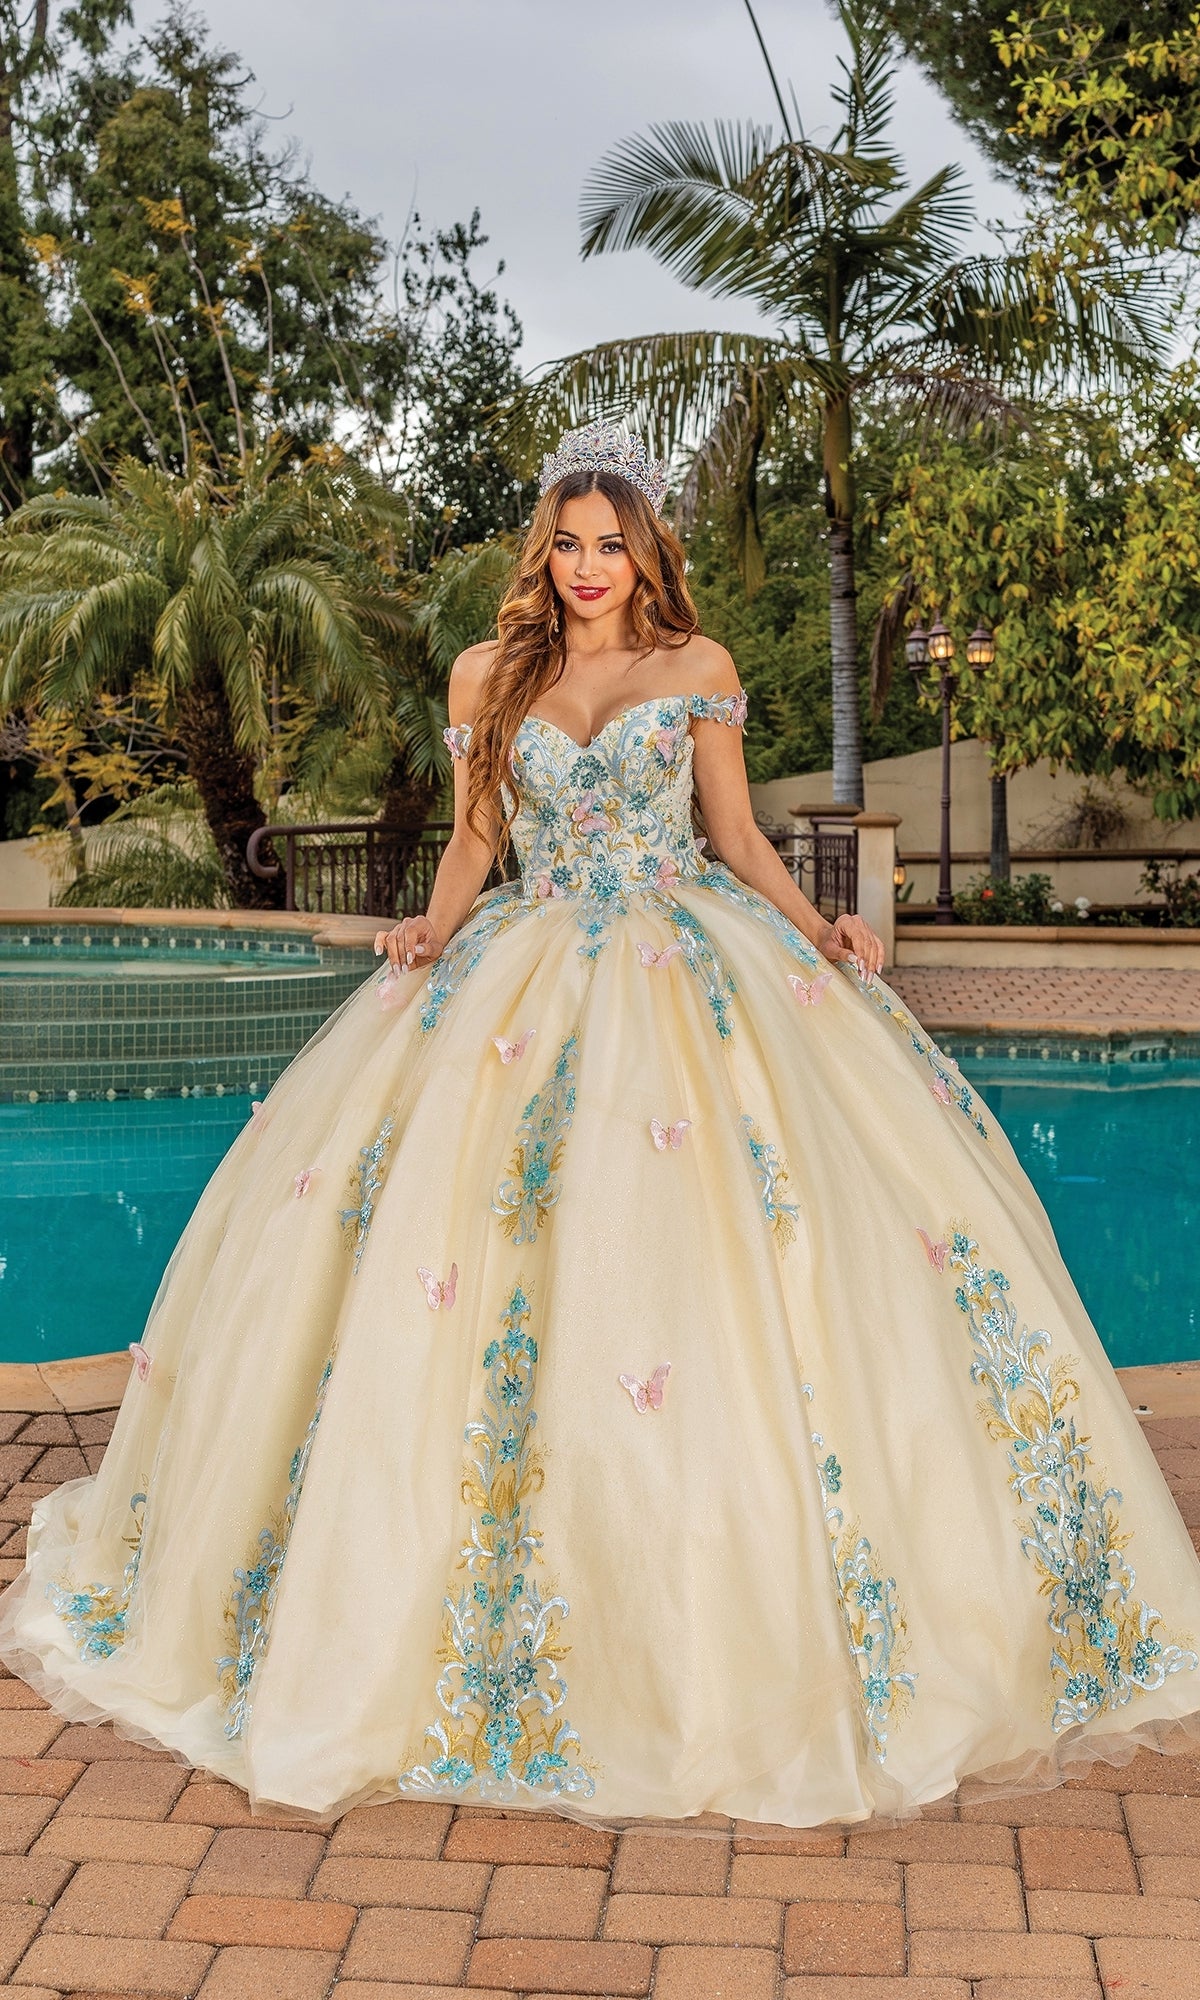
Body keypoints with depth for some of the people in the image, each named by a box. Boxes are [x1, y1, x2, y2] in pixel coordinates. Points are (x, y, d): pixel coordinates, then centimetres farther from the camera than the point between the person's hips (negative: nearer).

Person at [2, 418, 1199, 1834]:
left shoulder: (699, 670, 9)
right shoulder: (488, 676, 11)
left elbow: (735, 836, 10)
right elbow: (474, 840, 14)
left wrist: (818, 929, -4)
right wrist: (437, 928, -5)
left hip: (691, 966, -1)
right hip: (527, 968, 1)